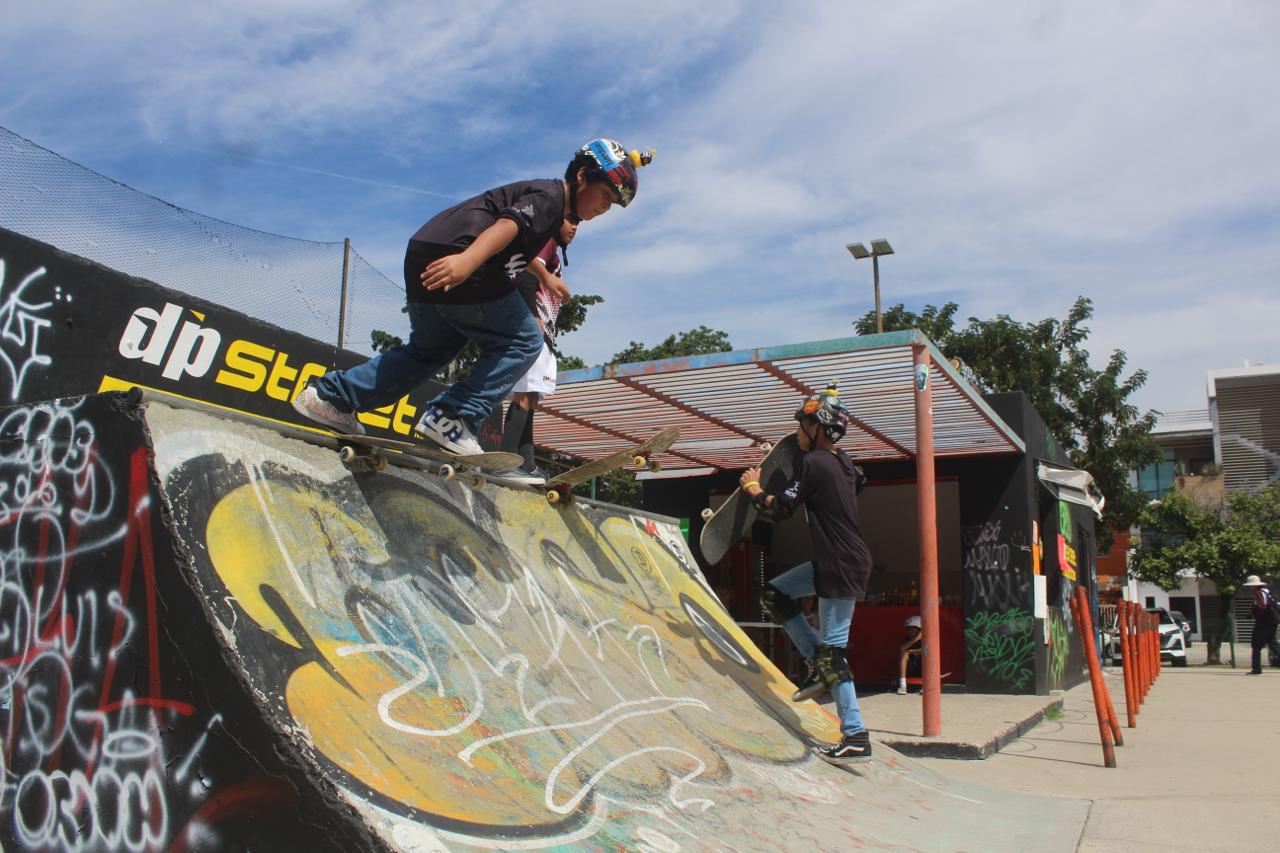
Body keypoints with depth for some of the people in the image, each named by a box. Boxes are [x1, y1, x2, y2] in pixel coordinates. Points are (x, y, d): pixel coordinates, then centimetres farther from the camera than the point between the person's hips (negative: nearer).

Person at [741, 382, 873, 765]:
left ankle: (856, 738, -1)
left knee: (833, 648, -6)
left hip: (842, 568, -10)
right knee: (773, 595, 16)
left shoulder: (815, 464, -16)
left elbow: (780, 507, -13)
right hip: (830, 562, 10)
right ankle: (822, 663, 15)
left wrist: (752, 487, 6)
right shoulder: (842, 462, 10)